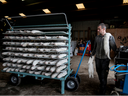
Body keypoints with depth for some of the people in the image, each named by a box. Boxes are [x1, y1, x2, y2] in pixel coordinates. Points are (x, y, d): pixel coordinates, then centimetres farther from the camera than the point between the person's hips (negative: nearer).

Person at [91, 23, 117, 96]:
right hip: (97, 59, 5)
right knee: (99, 75, 16)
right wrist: (92, 55, 15)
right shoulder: (97, 37, 6)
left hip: (105, 59, -4)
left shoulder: (110, 37, -6)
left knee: (103, 77, -2)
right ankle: (103, 86, 40)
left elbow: (114, 48, -5)